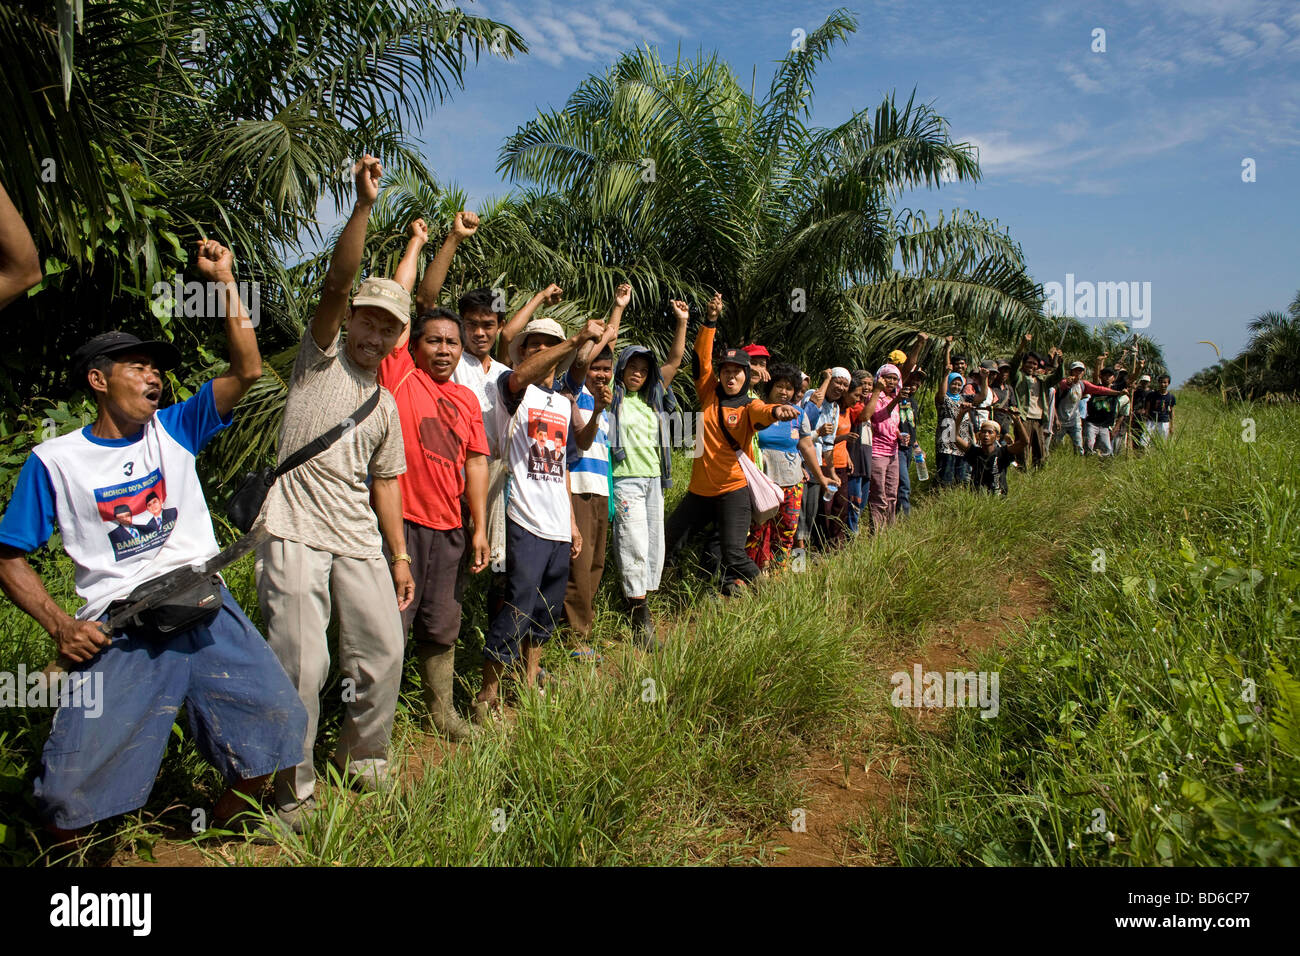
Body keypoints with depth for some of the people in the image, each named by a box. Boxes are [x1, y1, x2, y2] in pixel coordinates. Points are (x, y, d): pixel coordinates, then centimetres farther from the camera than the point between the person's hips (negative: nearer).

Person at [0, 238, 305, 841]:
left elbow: (247, 370, 2)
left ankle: (212, 835, 17)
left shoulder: (174, 430, 11)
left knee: (275, 725, -10)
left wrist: (224, 281, -1)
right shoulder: (54, 460, 5)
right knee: (72, 788, -13)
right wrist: (60, 626, -6)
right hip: (118, 631, -2)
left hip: (207, 610, 3)